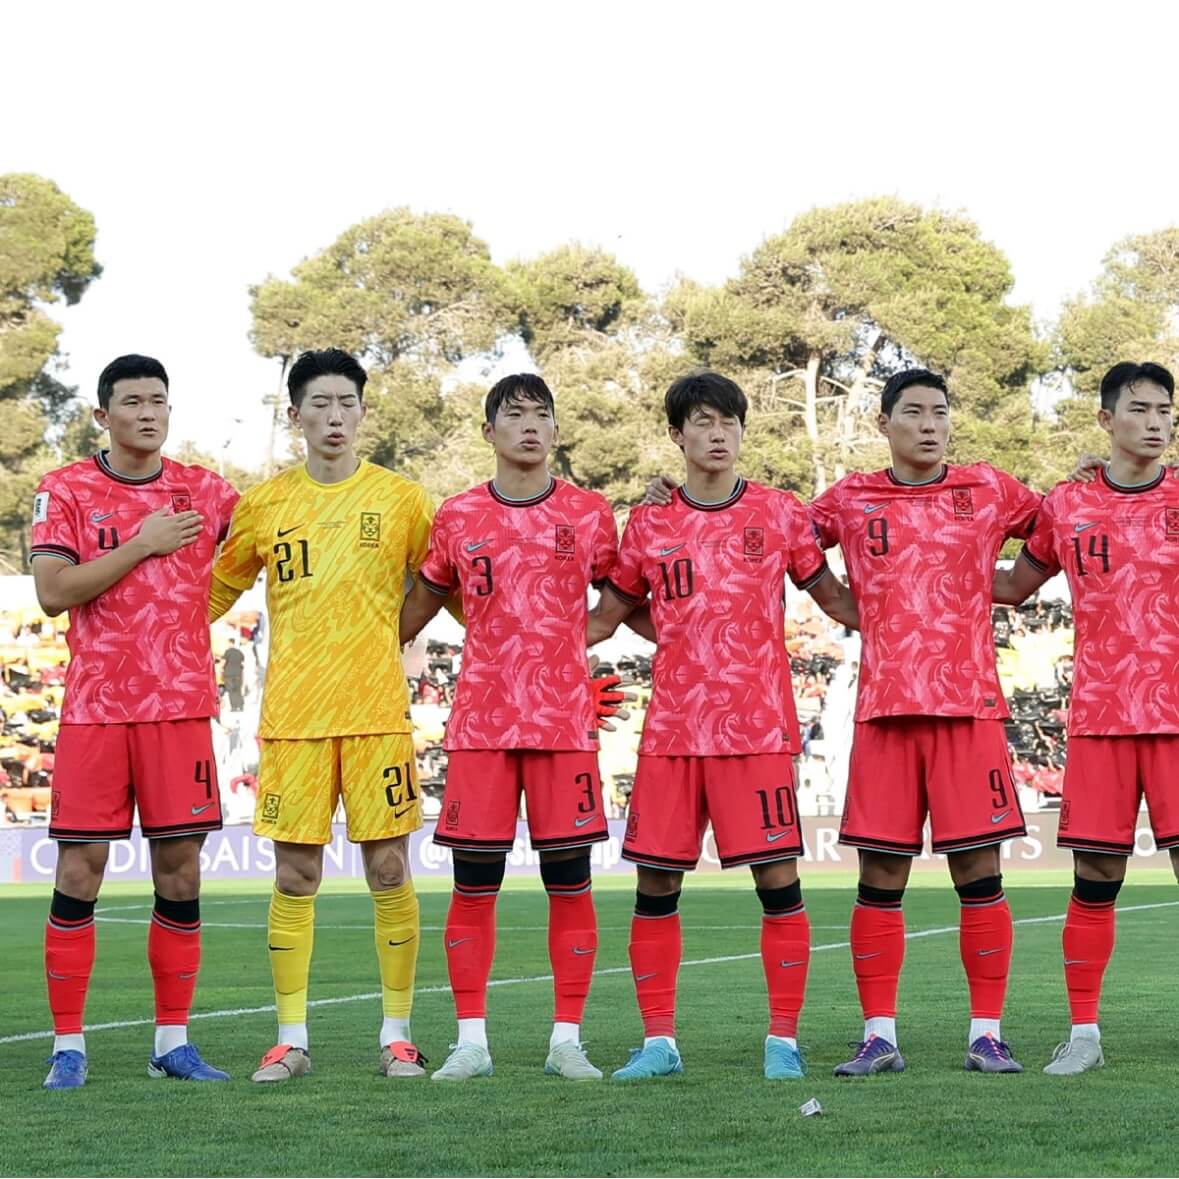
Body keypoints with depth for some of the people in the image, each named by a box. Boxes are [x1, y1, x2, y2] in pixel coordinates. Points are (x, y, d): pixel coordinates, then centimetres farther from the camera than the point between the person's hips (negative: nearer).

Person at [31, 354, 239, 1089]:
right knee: (79, 869, -3)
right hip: (95, 709, -2)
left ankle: (173, 1042, 11)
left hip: (181, 708, 2)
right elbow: (53, 591, -10)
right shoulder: (66, 491, 1)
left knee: (181, 870, 2)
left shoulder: (207, 494, 7)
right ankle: (69, 1047, 3)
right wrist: (144, 545, -12)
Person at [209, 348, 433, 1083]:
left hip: (379, 712, -1)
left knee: (388, 869, -1)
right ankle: (292, 1040, 9)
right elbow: (217, 590, 18)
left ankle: (398, 1034, 9)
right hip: (292, 715, 1)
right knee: (295, 874, 2)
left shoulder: (402, 499, 4)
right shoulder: (264, 504, 7)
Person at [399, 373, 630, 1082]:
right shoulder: (458, 518, 7)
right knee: (474, 882, 0)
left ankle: (567, 1041, 7)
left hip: (566, 721, 0)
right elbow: (421, 604, 19)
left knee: (570, 879, 0)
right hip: (481, 722, 0)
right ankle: (472, 1042, 7)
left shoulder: (590, 514, 5)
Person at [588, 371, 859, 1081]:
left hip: (758, 728, -2)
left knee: (778, 879, -5)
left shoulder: (779, 514, 4)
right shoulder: (649, 523, 8)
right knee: (656, 884, 2)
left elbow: (829, 594, 12)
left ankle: (784, 1040, 4)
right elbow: (610, 612, 17)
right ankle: (659, 1043, 11)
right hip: (672, 726, 2)